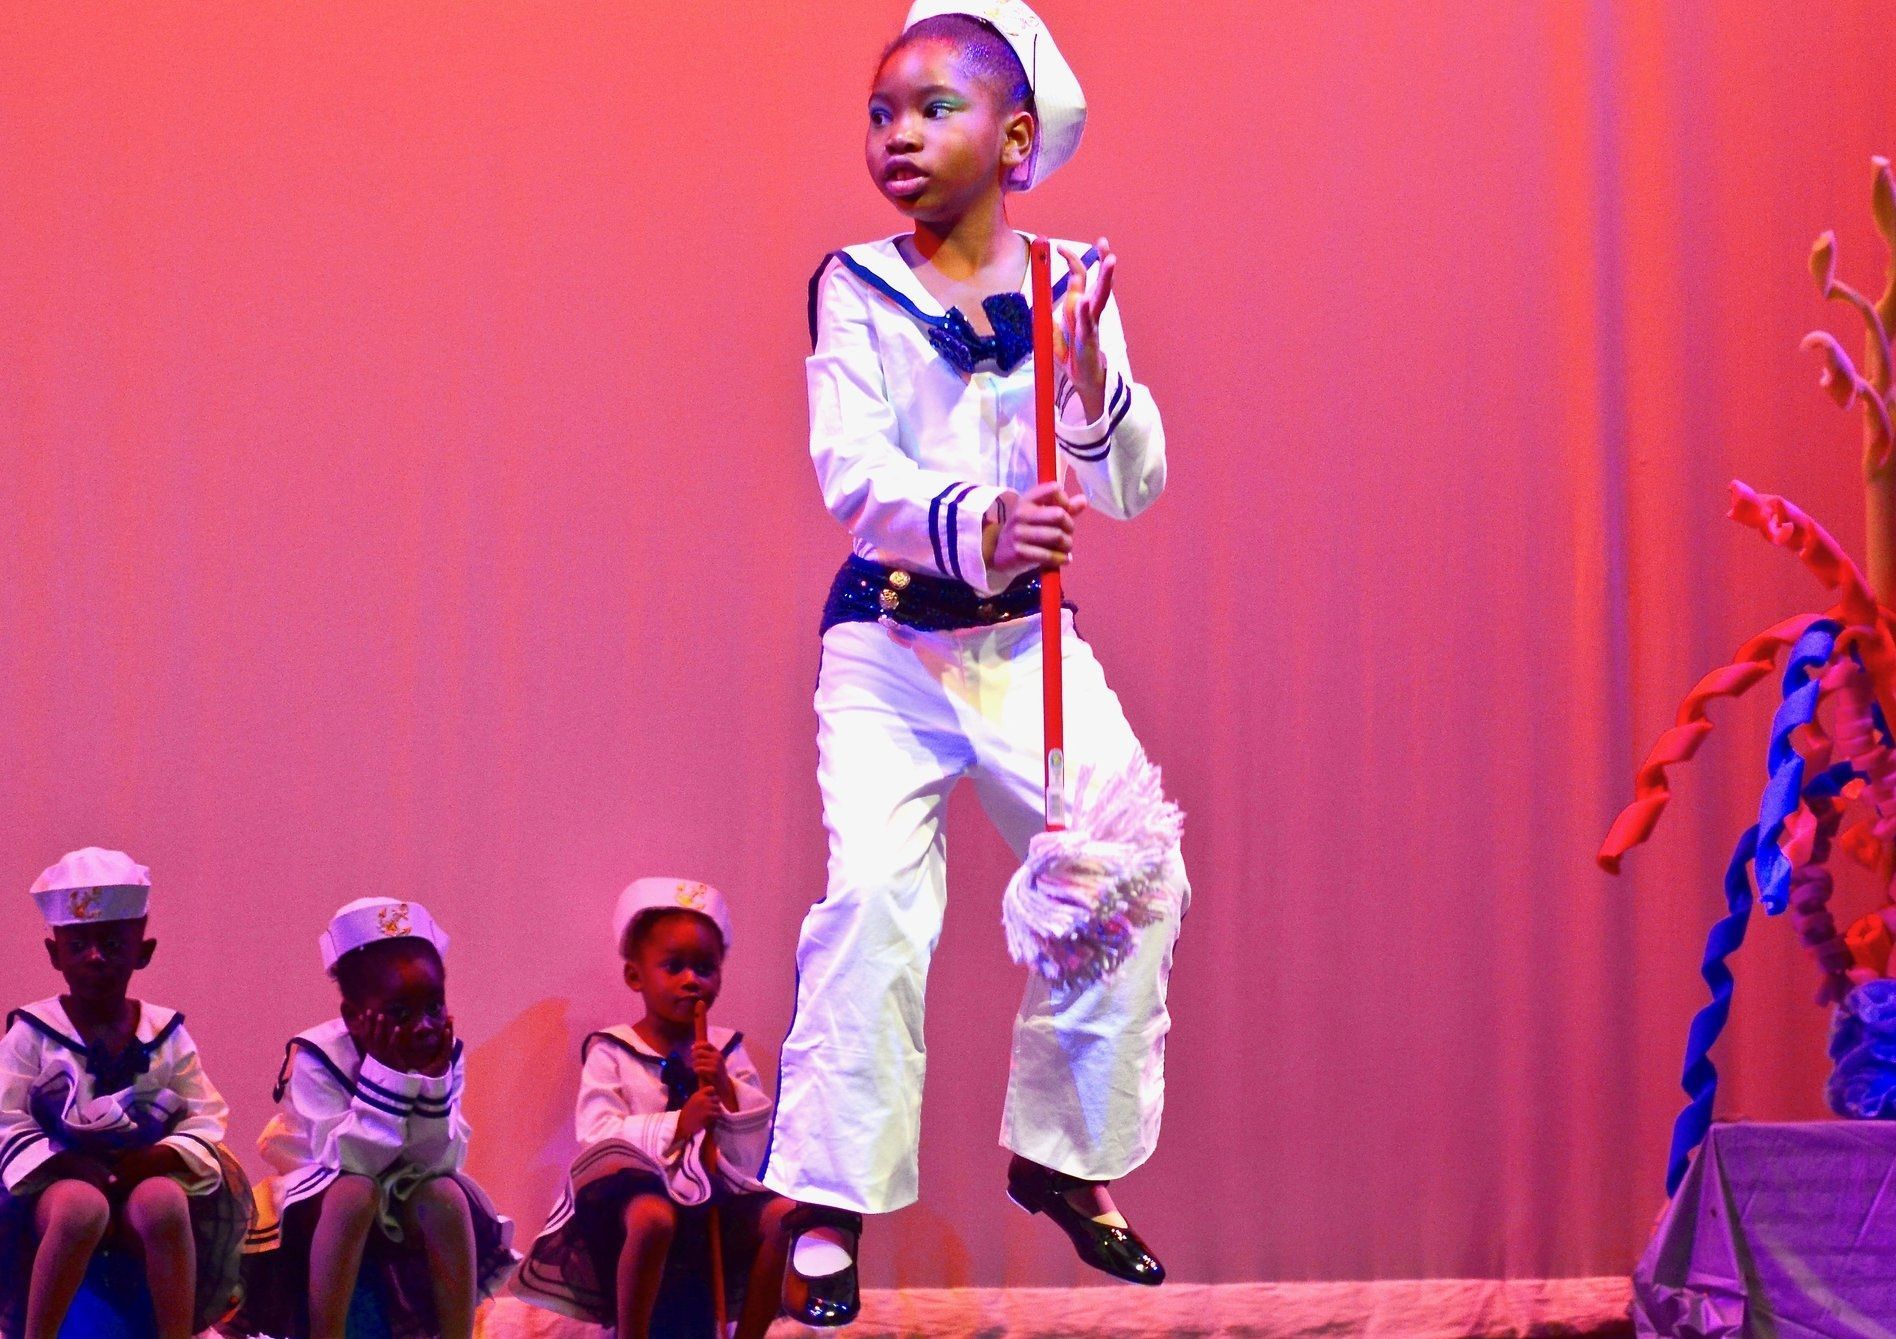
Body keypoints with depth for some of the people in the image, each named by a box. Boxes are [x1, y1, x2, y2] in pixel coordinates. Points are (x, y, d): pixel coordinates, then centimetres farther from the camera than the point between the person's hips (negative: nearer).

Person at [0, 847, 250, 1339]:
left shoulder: (165, 1034, 10)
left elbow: (204, 1121, 4)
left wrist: (163, 1155, -17)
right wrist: (61, 1161, -19)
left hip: (145, 1174, 2)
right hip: (59, 1179, -2)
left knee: (164, 1203, -37)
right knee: (82, 1208, -40)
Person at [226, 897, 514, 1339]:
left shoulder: (444, 1054, -9)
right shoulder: (317, 1057, -21)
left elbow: (438, 1162, -15)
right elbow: (348, 1162, -30)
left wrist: (433, 1079, -27)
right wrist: (387, 1074, -34)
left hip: (401, 1202, 4)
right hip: (316, 1197, -4)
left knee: (446, 1194, -26)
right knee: (356, 1192, -35)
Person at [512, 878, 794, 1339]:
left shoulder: (726, 1051, 12)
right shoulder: (611, 1054, 1)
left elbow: (753, 1153, 7)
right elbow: (597, 1136, -14)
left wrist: (726, 1090, -10)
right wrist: (676, 1126, -24)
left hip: (715, 1197, 4)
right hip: (638, 1191, -4)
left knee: (782, 1216, -21)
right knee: (653, 1218, -37)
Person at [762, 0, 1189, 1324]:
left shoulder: (1070, 282, 2)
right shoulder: (857, 288, -4)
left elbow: (1131, 489, -4)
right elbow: (854, 471, -18)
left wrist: (1091, 369, -23)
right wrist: (978, 525, -36)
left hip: (1029, 635, 3)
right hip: (889, 640, -3)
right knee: (874, 890, -18)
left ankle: (1061, 1153, 18)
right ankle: (831, 1204, -9)